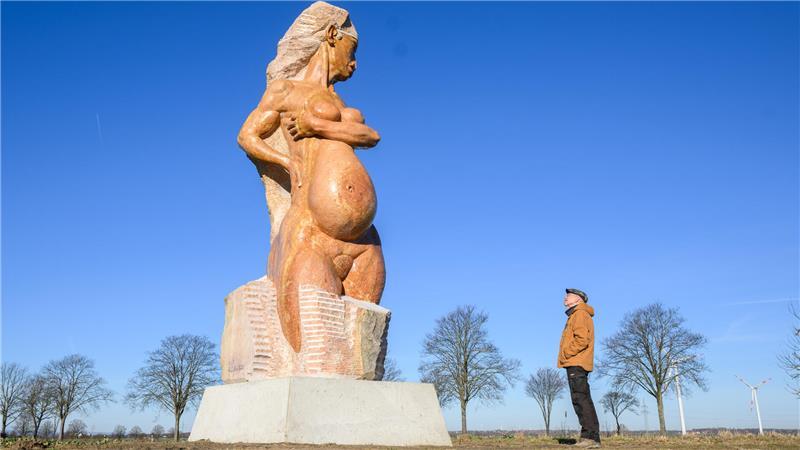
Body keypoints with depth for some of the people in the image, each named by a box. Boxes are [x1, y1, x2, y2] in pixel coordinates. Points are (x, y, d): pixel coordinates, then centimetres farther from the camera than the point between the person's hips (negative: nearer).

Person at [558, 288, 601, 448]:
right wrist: (566, 356, 13)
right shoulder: (574, 316, 25)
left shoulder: (580, 314, -6)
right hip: (575, 364, 10)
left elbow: (582, 339, -19)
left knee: (581, 399, -13)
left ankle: (591, 437, -16)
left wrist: (566, 354, -13)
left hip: (576, 364, -10)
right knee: (581, 400, 8)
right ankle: (588, 437, 9)